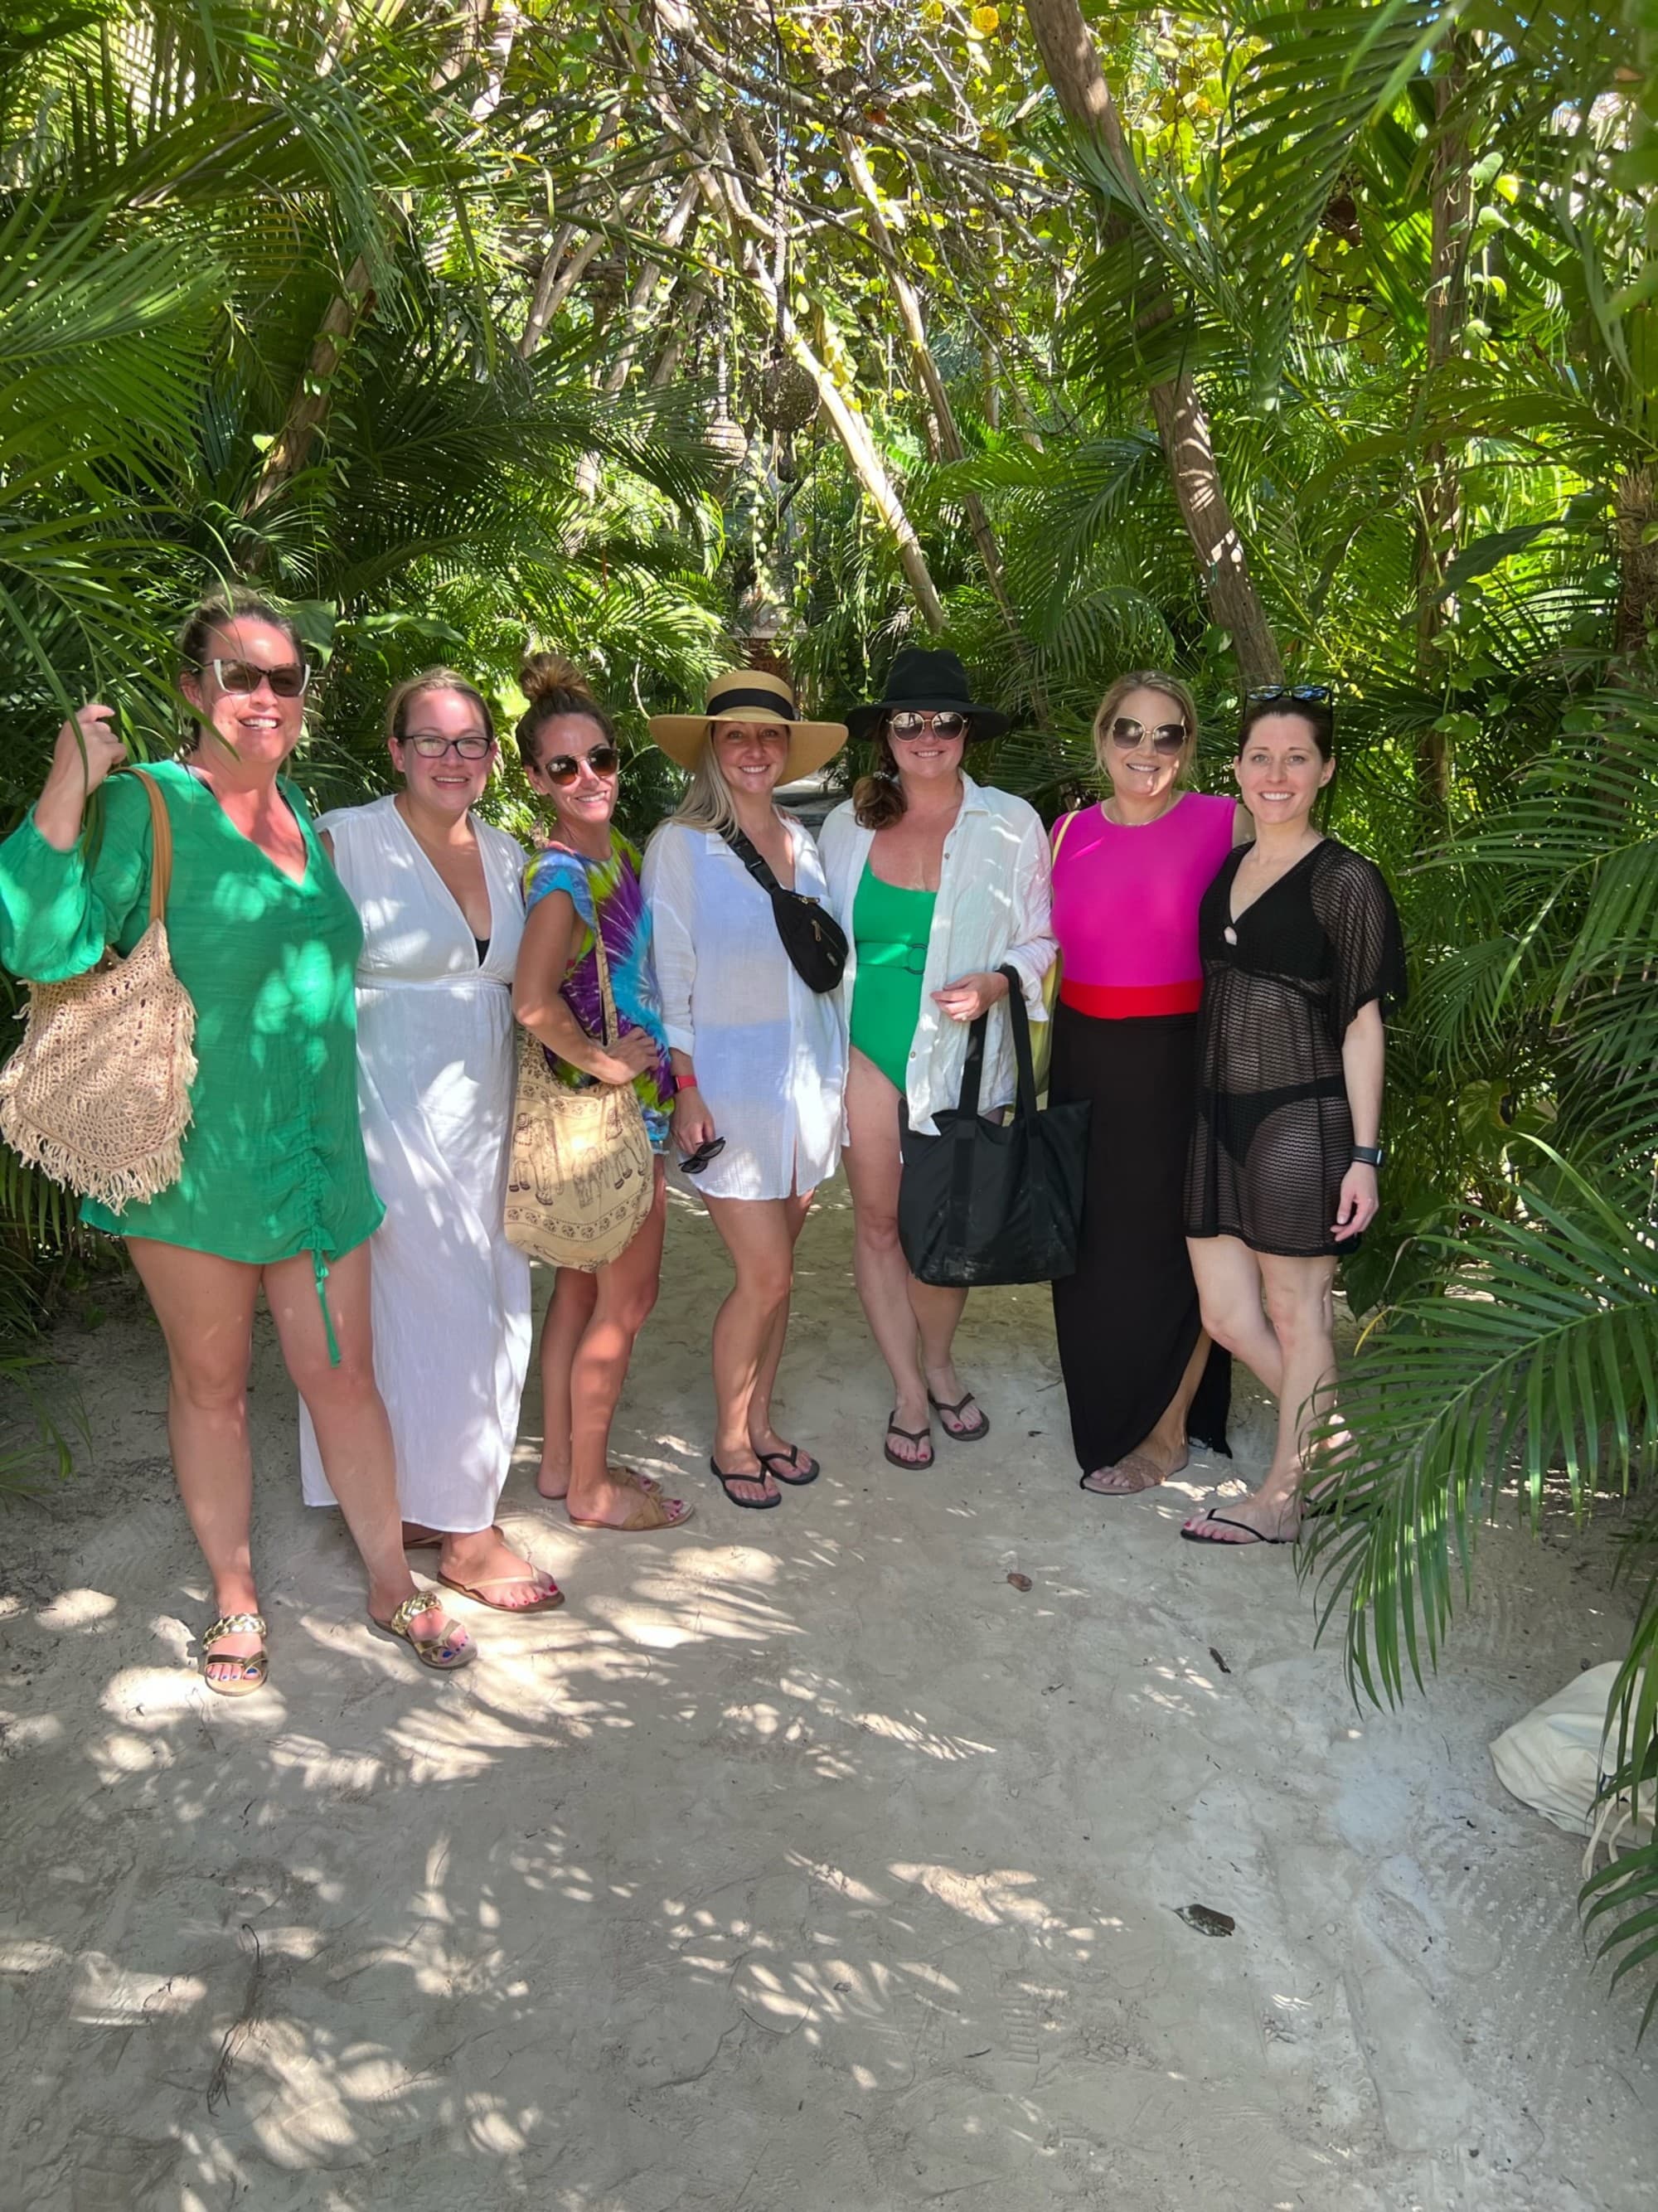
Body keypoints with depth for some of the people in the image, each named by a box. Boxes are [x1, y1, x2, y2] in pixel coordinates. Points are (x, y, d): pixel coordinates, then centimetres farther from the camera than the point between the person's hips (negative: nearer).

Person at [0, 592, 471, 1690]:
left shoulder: (302, 812, 10)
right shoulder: (145, 805, -10)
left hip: (318, 1151, 5)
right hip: (196, 1157, -5)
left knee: (344, 1375, 12)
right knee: (212, 1384, 12)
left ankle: (394, 1585, 28)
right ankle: (237, 1605, 30)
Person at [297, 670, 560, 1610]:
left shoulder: (509, 854, 12)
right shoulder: (345, 839, -6)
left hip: (486, 1117, 6)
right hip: (391, 1112, -6)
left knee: (490, 1307, 8)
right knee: (440, 1310, -2)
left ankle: (429, 1498, 25)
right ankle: (461, 1528, 13)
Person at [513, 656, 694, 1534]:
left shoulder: (618, 850, 7)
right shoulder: (563, 875, -21)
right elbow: (533, 1000, -36)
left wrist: (660, 1068, 11)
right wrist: (599, 1060, -22)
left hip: (634, 1094, 9)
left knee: (581, 1284, 17)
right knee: (627, 1298, 3)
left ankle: (561, 1461, 31)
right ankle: (591, 1489, 18)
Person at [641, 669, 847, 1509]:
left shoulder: (804, 843, 10)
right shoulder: (680, 844, -4)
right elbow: (668, 973, -6)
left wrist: (834, 1074, 10)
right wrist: (685, 1086, -11)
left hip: (808, 1078, 5)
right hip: (730, 1083, -5)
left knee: (774, 1271, 11)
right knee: (766, 1275, -4)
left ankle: (760, 1422, 28)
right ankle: (729, 1440, 16)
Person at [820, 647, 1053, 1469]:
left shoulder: (1010, 823, -3)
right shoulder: (848, 824, 3)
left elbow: (1040, 939, 2)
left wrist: (995, 982, -18)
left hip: (962, 1053, -1)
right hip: (866, 1048, 2)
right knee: (877, 1222, 7)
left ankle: (939, 1367, 35)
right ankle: (908, 1393, 23)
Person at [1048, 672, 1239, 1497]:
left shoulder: (1225, 824, -6)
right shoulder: (1069, 833, 6)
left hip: (1182, 1061, -4)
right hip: (1084, 1062, 4)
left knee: (1172, 1247, 4)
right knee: (1092, 1248, 13)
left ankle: (1166, 1432, 21)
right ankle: (1108, 1411, 34)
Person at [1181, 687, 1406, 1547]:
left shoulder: (1345, 880, -7)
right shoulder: (1223, 869, 11)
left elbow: (1363, 1024, -8)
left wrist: (1364, 1155, -12)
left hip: (1300, 1120, -6)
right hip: (1221, 1117, 7)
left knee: (1295, 1315, 7)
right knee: (1225, 1316, 9)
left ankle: (1283, 1494, 22)